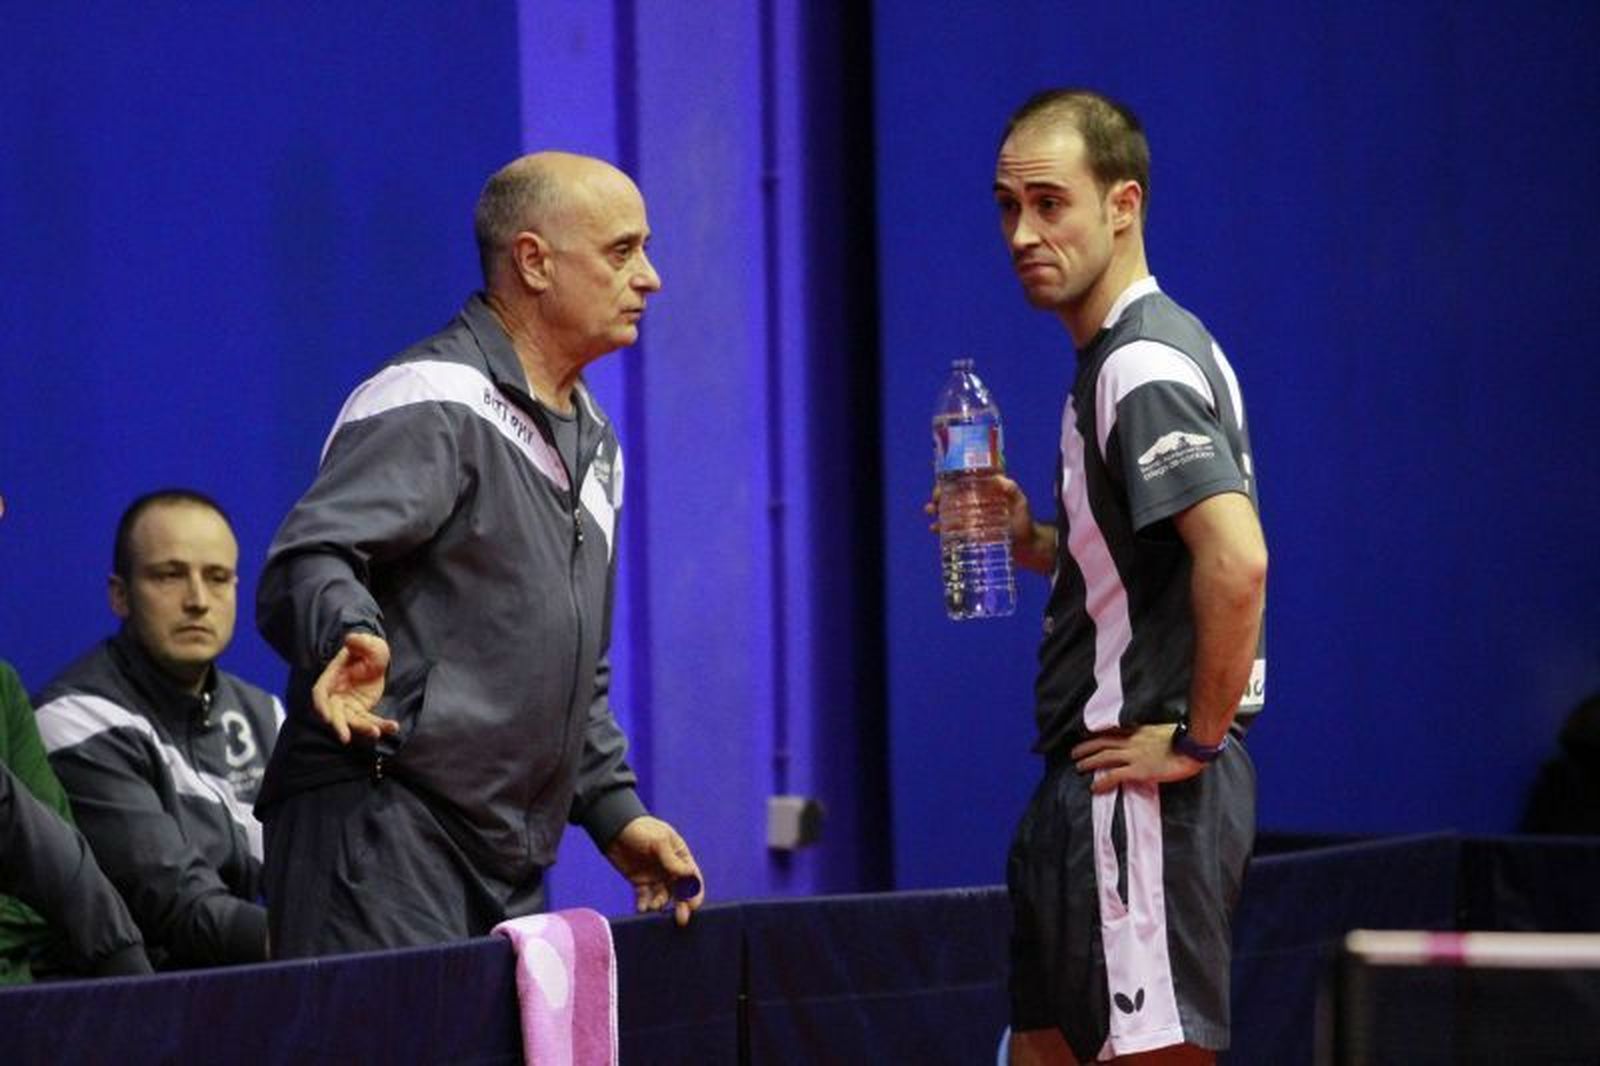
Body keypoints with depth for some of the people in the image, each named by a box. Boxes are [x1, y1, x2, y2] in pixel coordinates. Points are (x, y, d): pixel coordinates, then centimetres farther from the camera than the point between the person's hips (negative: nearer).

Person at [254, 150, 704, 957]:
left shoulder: (595, 444, 22)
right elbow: (306, 563, -22)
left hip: (509, 861, 9)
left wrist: (614, 813, 20)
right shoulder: (431, 405, -8)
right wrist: (350, 638, -42)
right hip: (383, 829, -9)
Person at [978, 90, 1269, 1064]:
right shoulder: (1126, 354, 15)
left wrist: (1197, 739, -20)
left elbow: (1236, 560, -29)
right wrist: (1032, 540, 10)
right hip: (1087, 785, 11)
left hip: (1140, 791, -11)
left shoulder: (1145, 368, -16)